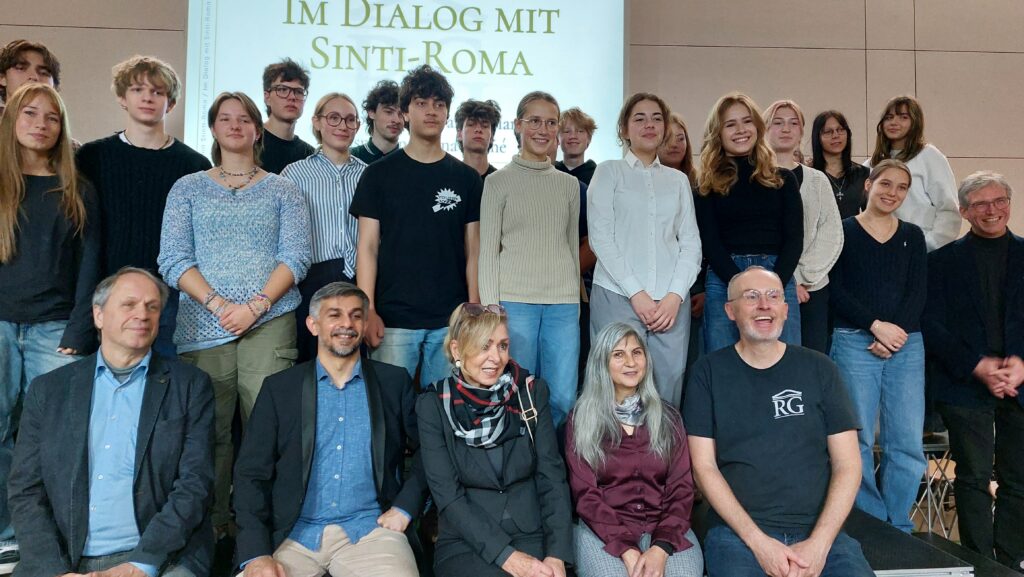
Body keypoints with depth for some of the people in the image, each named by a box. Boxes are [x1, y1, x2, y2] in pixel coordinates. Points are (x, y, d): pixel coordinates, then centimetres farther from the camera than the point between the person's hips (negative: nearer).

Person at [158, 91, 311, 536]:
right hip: (203, 327, 1)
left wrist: (255, 305, -12)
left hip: (270, 323, -1)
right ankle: (211, 524, 15)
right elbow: (173, 259, 4)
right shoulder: (188, 188, 14)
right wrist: (217, 304, -11)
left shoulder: (281, 190, 12)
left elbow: (295, 256, 1)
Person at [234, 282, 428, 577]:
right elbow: (251, 473, 2)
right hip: (293, 534, 1)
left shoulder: (394, 382, 6)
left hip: (370, 529, 0)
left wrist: (405, 507, -2)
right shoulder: (278, 387, 6)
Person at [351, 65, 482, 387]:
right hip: (393, 318, -1)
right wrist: (367, 311, -7)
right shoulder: (379, 174, 5)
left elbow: (473, 251, 8)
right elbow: (368, 248, 2)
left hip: (451, 319, 2)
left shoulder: (466, 178, 9)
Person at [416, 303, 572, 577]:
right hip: (465, 543, -2)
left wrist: (558, 553, -12)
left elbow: (552, 476, -1)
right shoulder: (434, 404, -4)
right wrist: (505, 555, -17)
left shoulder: (532, 392, 1)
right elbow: (447, 494, -8)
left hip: (533, 534, 2)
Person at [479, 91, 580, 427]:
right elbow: (487, 250, 1)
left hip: (563, 302, 3)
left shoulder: (569, 184, 14)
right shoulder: (499, 181, 4)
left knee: (564, 398, 1)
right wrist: (491, 309, -7)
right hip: (515, 300, -3)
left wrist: (576, 303, 13)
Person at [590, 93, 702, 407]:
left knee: (667, 389, 0)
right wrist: (636, 293, -10)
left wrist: (675, 295, -5)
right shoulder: (609, 172, 7)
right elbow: (600, 237, -3)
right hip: (618, 296, -3)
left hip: (671, 301, 3)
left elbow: (691, 242, 11)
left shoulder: (678, 180, 17)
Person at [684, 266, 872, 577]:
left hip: (819, 529, 2)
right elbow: (704, 466, -1)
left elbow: (847, 464, 4)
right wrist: (757, 540, -11)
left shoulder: (819, 369, 8)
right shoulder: (709, 371, 3)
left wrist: (819, 543, -8)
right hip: (738, 529, -2)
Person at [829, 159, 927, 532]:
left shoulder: (912, 236, 16)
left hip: (906, 344, 3)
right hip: (855, 342, -3)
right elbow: (835, 290, -2)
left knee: (908, 443, -1)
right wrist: (876, 325, -12)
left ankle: (898, 526, 14)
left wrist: (895, 334, -8)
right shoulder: (844, 231, 6)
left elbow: (918, 293, 7)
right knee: (859, 440, -2)